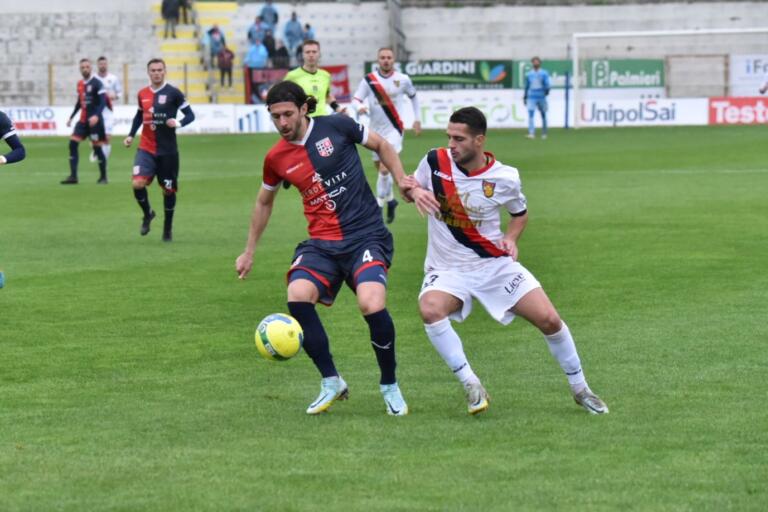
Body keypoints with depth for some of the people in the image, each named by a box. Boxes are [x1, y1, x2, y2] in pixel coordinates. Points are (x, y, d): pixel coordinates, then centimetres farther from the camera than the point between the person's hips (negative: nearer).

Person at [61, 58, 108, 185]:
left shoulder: (97, 83, -10)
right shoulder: (80, 84, 13)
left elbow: (103, 101, -16)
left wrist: (97, 115, -29)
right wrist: (71, 117, 22)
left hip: (94, 120, -7)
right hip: (83, 120, 7)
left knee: (97, 147, -3)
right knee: (73, 143, -4)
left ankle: (103, 177, 12)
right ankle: (73, 176, -2)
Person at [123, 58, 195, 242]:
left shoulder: (173, 93, -6)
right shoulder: (142, 94, 6)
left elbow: (190, 115, -5)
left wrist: (178, 123, -24)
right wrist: (131, 135, 12)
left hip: (167, 150, -2)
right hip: (146, 149, 2)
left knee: (168, 189, 6)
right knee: (138, 183, -17)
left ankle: (168, 227, 25)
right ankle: (147, 214, 11)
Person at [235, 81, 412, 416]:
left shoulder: (336, 126, -4)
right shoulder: (276, 158, 5)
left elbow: (381, 146, 12)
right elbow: (264, 202, 24)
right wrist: (249, 252, 28)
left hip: (366, 235, -3)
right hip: (321, 243, 3)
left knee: (372, 304, -27)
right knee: (298, 295, -27)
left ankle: (390, 386, 0)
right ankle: (331, 382, -7)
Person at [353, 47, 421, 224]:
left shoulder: (403, 79, -3)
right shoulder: (369, 80, -5)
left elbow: (413, 96, 15)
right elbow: (356, 99, -7)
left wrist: (417, 119, 15)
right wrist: (360, 107, -30)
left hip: (393, 129, -3)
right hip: (376, 130, 3)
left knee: (385, 169, -18)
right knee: (379, 168, 14)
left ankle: (378, 208, -12)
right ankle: (390, 199, 37)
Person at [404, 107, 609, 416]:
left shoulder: (505, 179, -9)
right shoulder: (435, 161, -10)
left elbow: (520, 213, 11)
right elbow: (411, 186, 9)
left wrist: (511, 238, -9)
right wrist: (414, 191, -15)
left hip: (496, 264, 0)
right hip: (448, 269, 0)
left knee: (549, 320, -8)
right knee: (430, 309, -33)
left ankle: (580, 389, 16)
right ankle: (471, 387, -24)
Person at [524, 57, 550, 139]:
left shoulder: (544, 73, 2)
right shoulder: (528, 74, 11)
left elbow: (547, 84, -6)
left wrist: (547, 90, -25)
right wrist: (525, 97, 17)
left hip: (541, 97, -1)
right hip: (531, 97, 1)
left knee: (543, 115, 6)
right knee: (530, 114, -13)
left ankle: (544, 133, 19)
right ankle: (531, 133, -18)